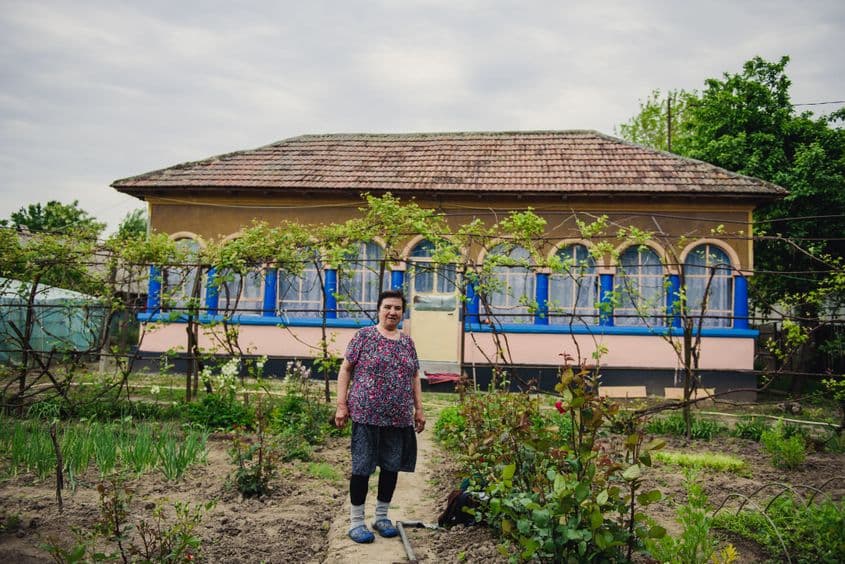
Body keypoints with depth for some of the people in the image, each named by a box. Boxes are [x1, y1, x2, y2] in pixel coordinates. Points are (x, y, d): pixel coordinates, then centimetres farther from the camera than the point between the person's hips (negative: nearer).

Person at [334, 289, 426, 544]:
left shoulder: (407, 342, 13)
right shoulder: (364, 336, -1)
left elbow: (414, 378, 17)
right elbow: (345, 370, -1)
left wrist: (419, 409, 12)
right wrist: (341, 404, -7)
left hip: (399, 417, 5)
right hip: (367, 415, -5)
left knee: (392, 466, 10)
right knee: (362, 467, 0)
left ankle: (381, 516, 25)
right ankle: (356, 521, 12)